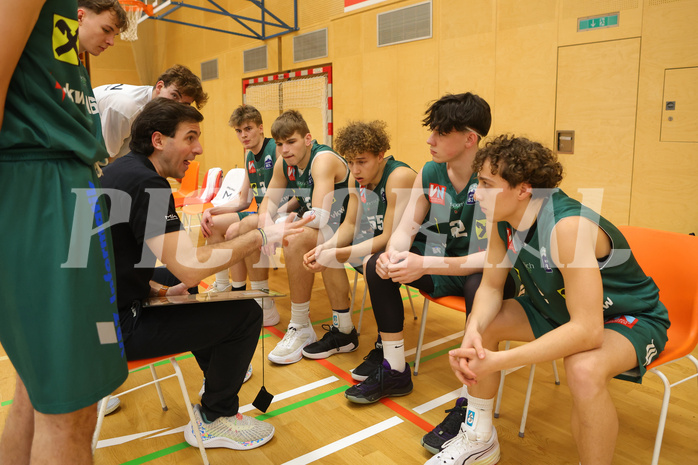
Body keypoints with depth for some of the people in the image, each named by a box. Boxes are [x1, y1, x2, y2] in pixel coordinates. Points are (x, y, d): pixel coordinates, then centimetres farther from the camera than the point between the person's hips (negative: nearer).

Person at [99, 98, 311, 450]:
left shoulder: (122, 169, 8)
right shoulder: (146, 183, -22)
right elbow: (190, 268, -30)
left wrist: (157, 289, 10)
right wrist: (261, 236, -22)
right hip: (119, 327, -10)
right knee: (245, 313, -10)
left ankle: (223, 369, 43)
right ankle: (213, 421, 9)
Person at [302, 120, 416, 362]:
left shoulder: (400, 176, -24)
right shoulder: (357, 177, 0)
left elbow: (391, 237, -28)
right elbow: (350, 224, 3)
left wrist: (339, 254, -34)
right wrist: (325, 248, -18)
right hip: (379, 242, 8)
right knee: (322, 256, 0)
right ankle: (340, 330, 11)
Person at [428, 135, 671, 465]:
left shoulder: (567, 226, -36)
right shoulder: (502, 220, -13)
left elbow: (587, 331, -39)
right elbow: (490, 287, -6)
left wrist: (499, 361, -40)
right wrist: (473, 332, -28)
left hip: (631, 318, -7)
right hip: (560, 309, 7)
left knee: (584, 370, -37)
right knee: (483, 324, -5)